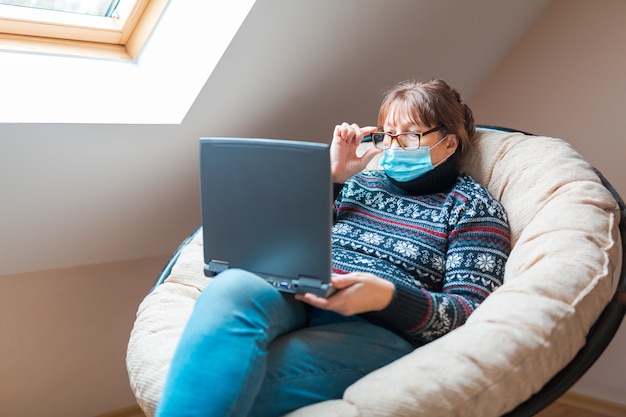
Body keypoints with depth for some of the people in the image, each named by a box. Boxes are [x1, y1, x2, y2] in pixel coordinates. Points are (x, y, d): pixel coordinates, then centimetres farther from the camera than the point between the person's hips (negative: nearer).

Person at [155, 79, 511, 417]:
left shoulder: (474, 205, 12)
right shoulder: (362, 181, 25)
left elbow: (470, 314, -1)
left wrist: (386, 296, -19)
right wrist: (332, 177, 11)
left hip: (378, 329, -4)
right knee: (234, 286, -34)